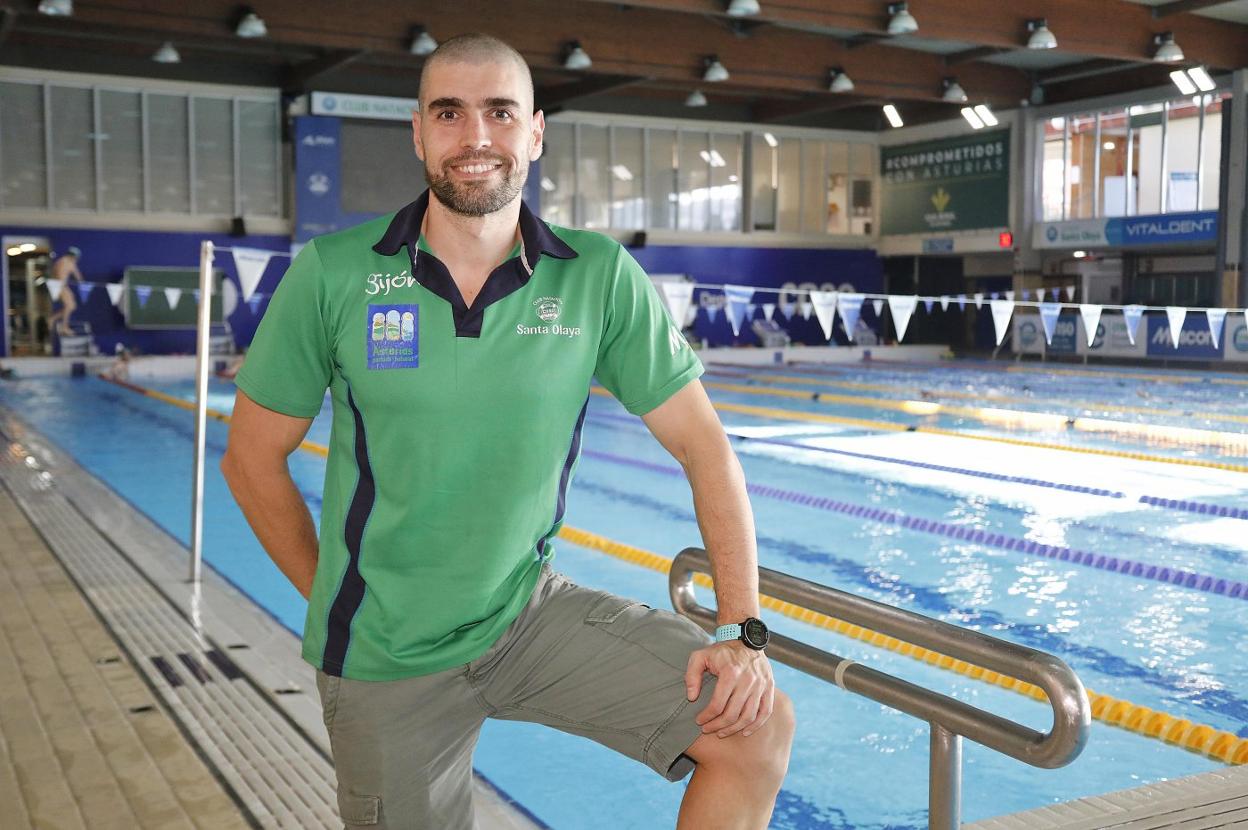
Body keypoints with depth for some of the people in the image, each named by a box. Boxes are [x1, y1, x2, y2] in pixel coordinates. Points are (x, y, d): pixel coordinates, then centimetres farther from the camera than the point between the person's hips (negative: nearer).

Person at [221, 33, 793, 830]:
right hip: (387, 659, 0)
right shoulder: (332, 275, -10)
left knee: (759, 724, -12)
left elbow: (702, 443, -6)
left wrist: (744, 632, -11)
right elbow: (253, 458, -1)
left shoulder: (601, 278, -9)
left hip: (532, 612, 1)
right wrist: (338, 601, 1)